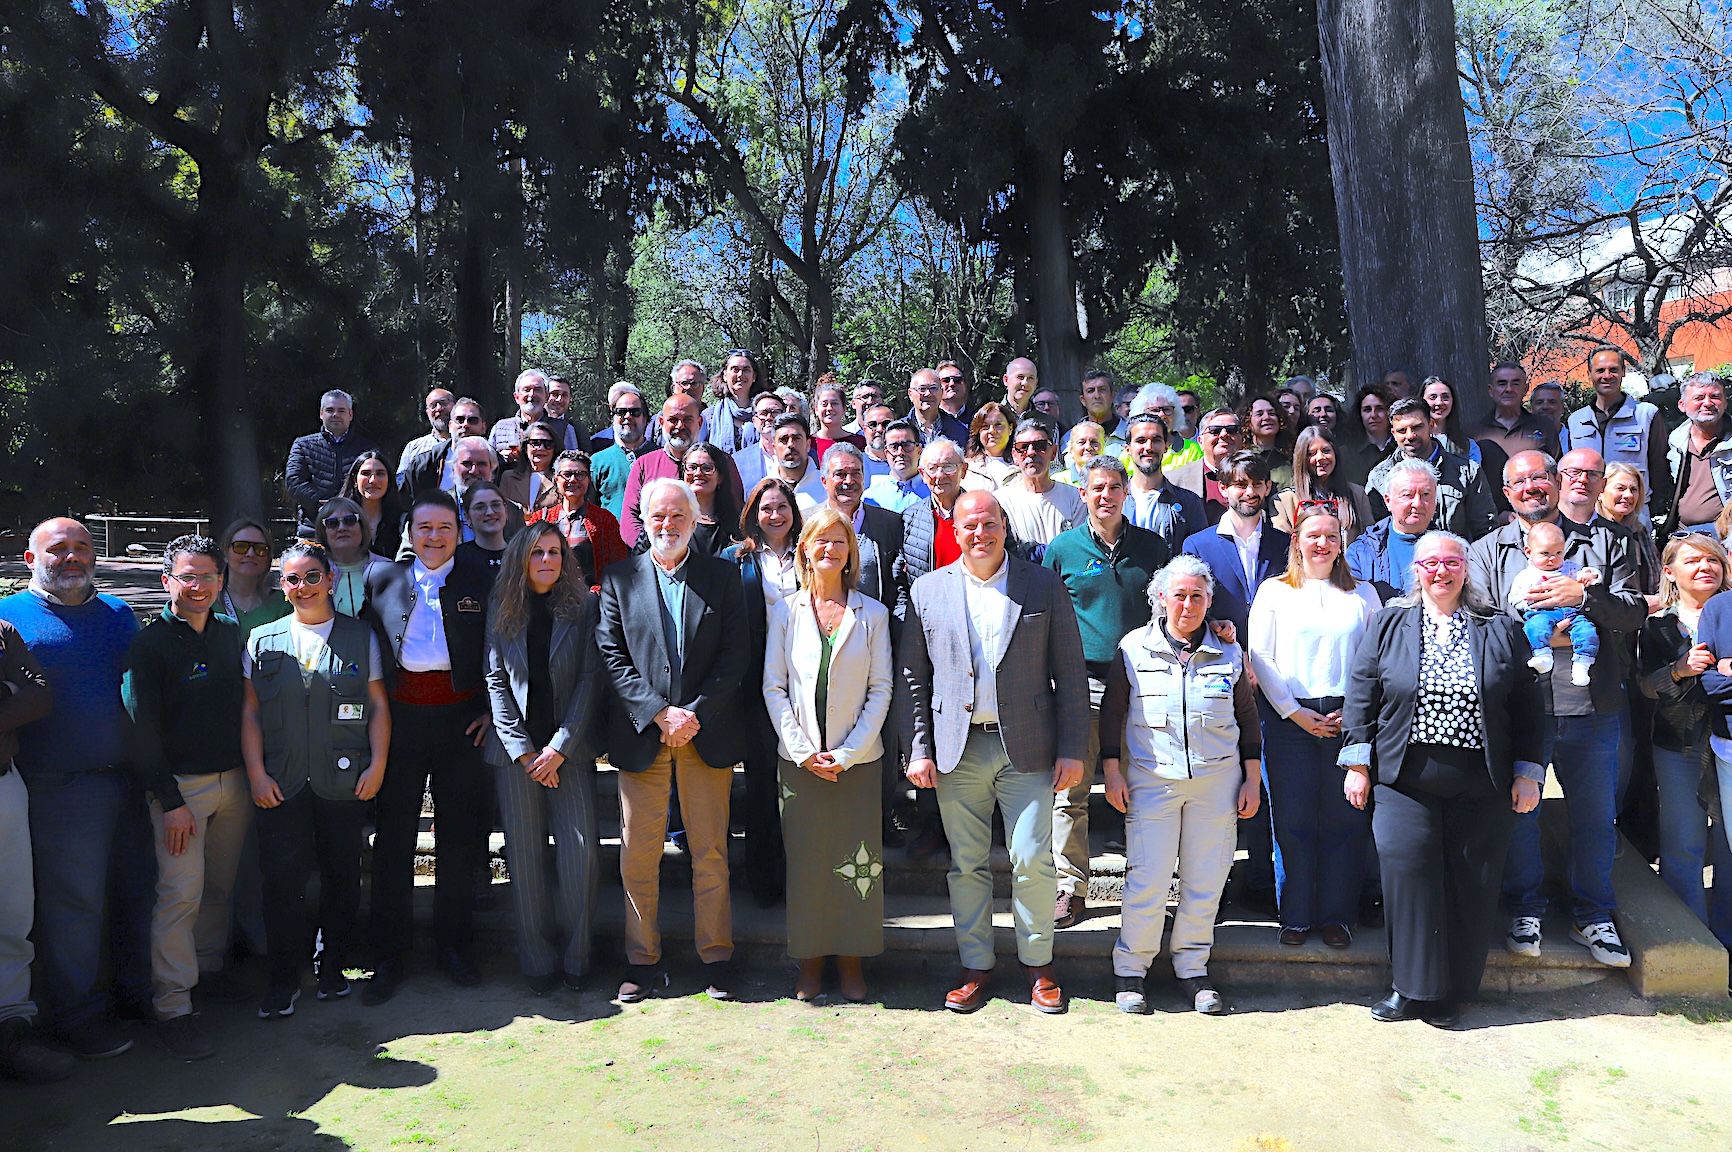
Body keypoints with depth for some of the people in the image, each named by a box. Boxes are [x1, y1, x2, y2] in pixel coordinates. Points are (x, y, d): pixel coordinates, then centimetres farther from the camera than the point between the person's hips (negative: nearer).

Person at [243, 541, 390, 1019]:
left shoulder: (360, 637, 6)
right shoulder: (262, 641, 8)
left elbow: (378, 706, 5)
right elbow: (250, 712, 7)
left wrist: (377, 765, -3)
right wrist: (256, 773, -2)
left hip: (344, 782, 0)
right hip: (280, 783, 0)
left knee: (341, 876, 7)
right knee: (282, 879, 0)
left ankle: (333, 966, 25)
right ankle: (284, 979, 14)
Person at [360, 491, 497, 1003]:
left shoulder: (483, 580, 2)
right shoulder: (381, 580, 6)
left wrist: (494, 709, -4)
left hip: (461, 716, 0)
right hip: (400, 716, 1)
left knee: (460, 835, 8)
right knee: (393, 835, 5)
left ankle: (454, 945, 24)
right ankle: (389, 955, 18)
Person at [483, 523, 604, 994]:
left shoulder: (583, 607, 2)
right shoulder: (502, 609, 7)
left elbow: (590, 678, -2)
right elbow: (496, 681, 3)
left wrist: (560, 747, -10)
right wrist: (523, 750, -6)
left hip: (569, 749, -1)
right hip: (516, 751, 1)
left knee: (580, 851, -5)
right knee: (525, 855, 4)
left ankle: (575, 956, 11)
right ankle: (537, 960, 16)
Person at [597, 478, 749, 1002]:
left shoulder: (722, 575, 6)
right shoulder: (619, 577, 6)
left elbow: (734, 654, 0)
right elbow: (612, 656, -1)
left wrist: (696, 714, -11)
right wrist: (659, 713, -12)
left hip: (708, 731, 0)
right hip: (640, 733, 0)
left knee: (710, 852, 6)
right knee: (638, 855, 5)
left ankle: (716, 958, 19)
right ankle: (643, 961, 18)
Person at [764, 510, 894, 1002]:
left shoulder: (872, 614, 4)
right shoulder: (786, 611, 5)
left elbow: (880, 690, 0)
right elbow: (774, 687, 2)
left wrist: (848, 751, -10)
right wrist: (803, 751, -8)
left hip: (857, 759, 0)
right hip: (799, 759, 0)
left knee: (857, 863, 2)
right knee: (804, 862, 4)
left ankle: (851, 961, 18)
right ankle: (809, 963, 18)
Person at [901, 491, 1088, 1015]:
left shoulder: (1045, 586, 2)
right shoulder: (927, 591, 6)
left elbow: (1071, 674, 2)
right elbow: (914, 680, 7)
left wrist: (1072, 749, -3)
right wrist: (919, 750, 0)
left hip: (1026, 747, -1)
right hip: (957, 750, 2)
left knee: (1033, 861, 0)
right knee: (966, 864, 8)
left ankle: (1037, 962, 20)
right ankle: (975, 965, 24)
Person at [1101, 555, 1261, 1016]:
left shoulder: (1229, 653, 7)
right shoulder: (1133, 648, 2)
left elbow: (1248, 719, 13)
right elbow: (1112, 712, 5)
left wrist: (1252, 781, 8)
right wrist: (1112, 771, -1)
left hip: (1217, 782, 2)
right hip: (1151, 780, -2)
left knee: (1205, 881, 7)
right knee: (1147, 881, -3)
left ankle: (1192, 967, 23)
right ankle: (1130, 969, 14)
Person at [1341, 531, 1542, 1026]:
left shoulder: (1501, 632, 8)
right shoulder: (1388, 625, 7)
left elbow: (1527, 708, 9)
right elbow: (1361, 697, 5)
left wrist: (1527, 775, 4)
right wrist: (1357, 765, -1)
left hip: (1481, 785, 1)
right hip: (1405, 781, 0)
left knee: (1469, 885, 3)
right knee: (1410, 878, -3)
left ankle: (1451, 992, 17)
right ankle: (1410, 988, 11)